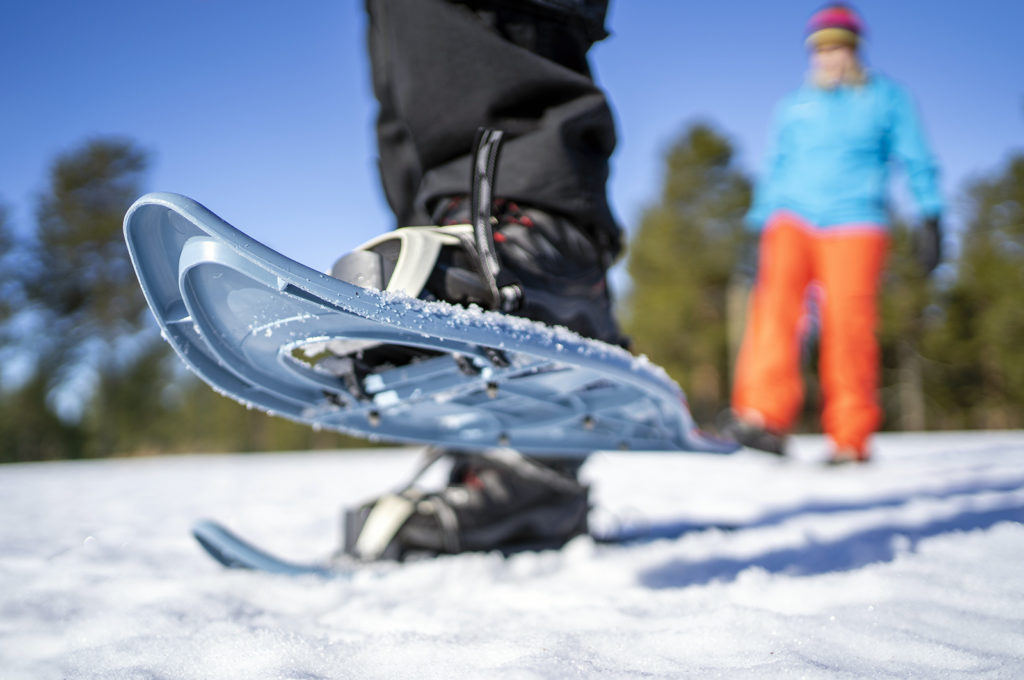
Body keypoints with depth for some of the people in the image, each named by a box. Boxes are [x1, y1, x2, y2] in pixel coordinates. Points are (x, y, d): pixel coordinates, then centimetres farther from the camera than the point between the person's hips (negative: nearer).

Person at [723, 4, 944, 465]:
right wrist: (759, 227, 16)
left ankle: (851, 439, -3)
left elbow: (917, 162, 11)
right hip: (792, 220, 2)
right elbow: (774, 169, 23)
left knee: (848, 325, -12)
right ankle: (765, 418, -32)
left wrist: (930, 219, 1)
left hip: (854, 223, -2)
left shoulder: (885, 98, 14)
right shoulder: (794, 107, 21)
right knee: (775, 304, -23)